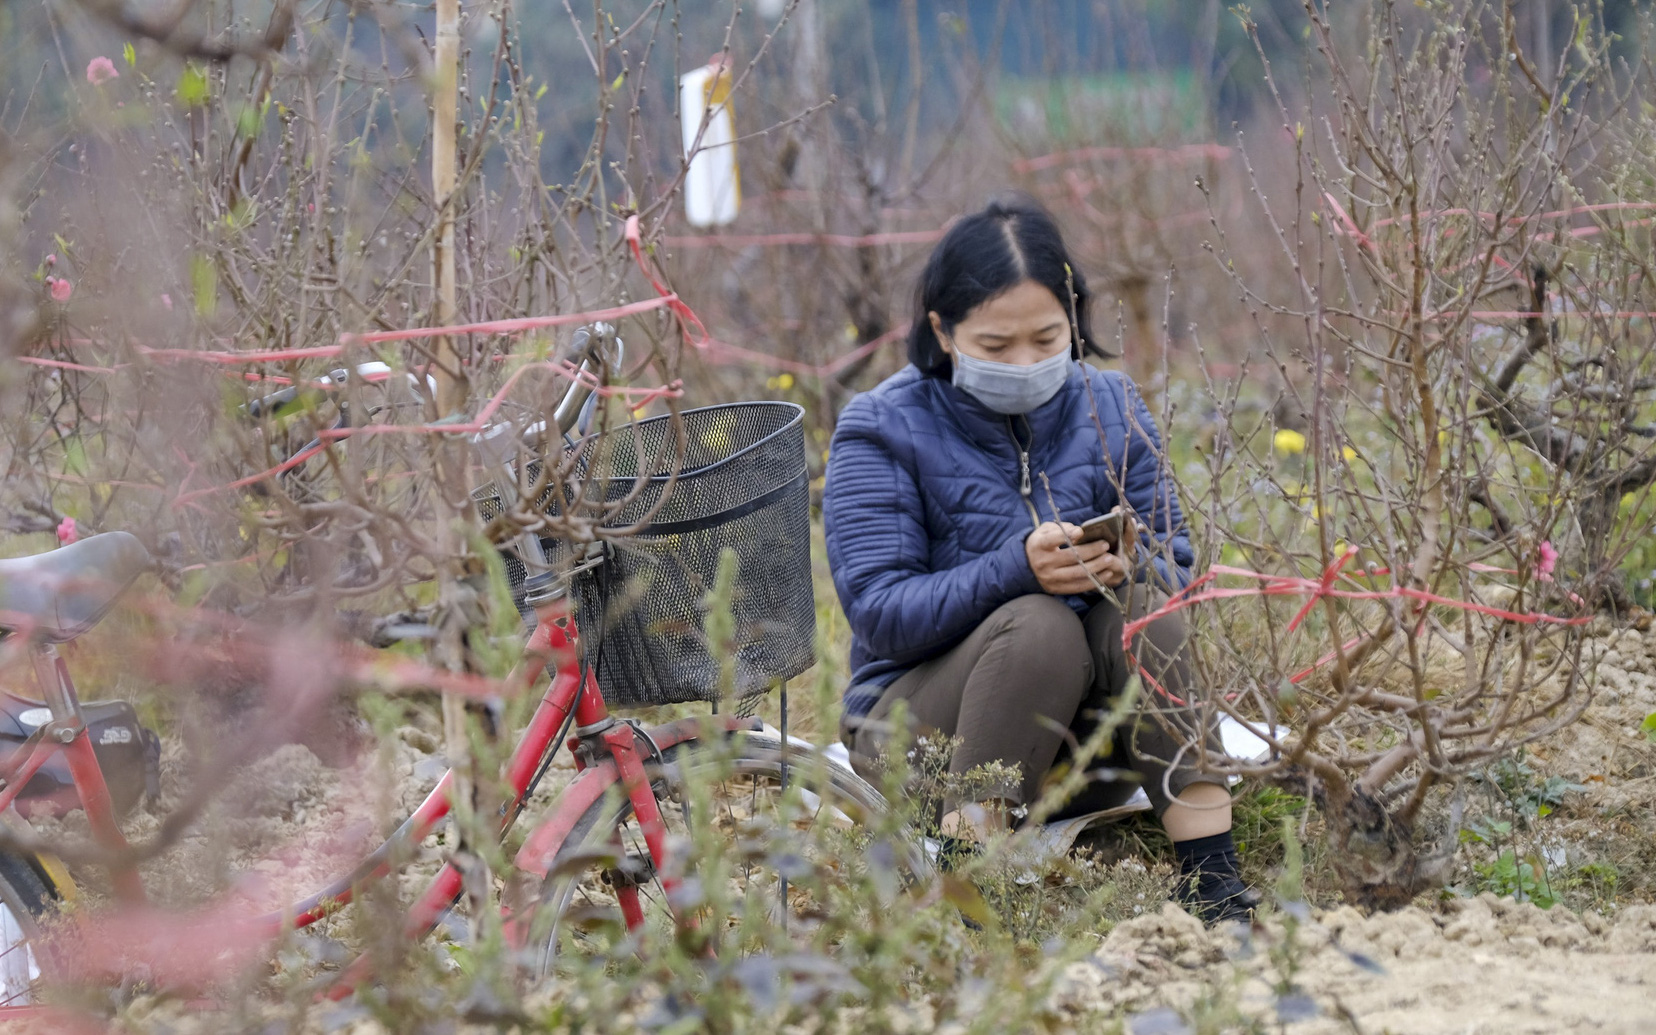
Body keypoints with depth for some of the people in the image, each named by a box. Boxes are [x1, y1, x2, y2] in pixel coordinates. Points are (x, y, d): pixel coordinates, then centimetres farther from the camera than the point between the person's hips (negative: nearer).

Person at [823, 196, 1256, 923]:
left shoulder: (1110, 408, 5)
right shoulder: (881, 430, -8)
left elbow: (1176, 571, 0)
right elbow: (880, 615, -18)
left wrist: (1129, 567, -25)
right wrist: (1016, 570, -33)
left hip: (1087, 737, 4)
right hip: (921, 727, -4)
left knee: (1139, 605, -26)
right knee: (1040, 625, -32)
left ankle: (1209, 867, -33)